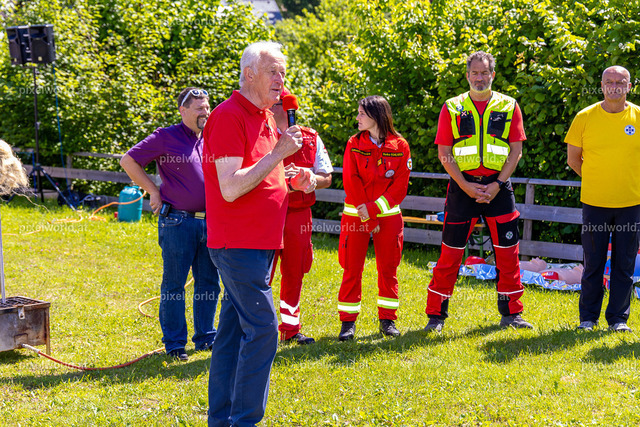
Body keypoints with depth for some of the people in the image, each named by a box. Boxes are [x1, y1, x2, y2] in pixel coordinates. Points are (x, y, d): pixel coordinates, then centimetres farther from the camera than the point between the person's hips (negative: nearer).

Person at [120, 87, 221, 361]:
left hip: (209, 222, 6)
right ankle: (174, 343, 9)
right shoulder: (166, 137, -5)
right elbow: (128, 161, -5)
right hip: (177, 222, -6)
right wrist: (153, 191, -6)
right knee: (174, 284, 0)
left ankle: (205, 337, 22)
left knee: (209, 282, 10)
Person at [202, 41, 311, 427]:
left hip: (260, 243, 9)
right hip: (239, 244, -9)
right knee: (262, 329, -12)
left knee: (234, 330, 12)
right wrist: (279, 152, -19)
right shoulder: (229, 117, -14)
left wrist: (294, 179, 7)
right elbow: (231, 188, -21)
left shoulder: (265, 117, 15)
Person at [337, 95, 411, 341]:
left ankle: (388, 319, 16)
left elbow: (400, 186, -5)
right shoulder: (354, 144, 1)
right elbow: (351, 181, -4)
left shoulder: (400, 146, -2)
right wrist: (367, 219, -10)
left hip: (388, 214, 0)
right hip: (356, 215, 0)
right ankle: (348, 321, 8)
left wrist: (373, 208, -15)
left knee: (388, 268, 6)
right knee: (352, 268, 0)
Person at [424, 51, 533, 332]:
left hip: (498, 187, 1)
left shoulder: (509, 107, 7)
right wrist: (465, 185, -10)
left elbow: (516, 150, 3)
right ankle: (436, 315, 9)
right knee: (450, 254, 0)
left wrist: (497, 184, -8)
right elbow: (444, 154, 0)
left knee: (507, 252, 5)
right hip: (463, 186, -1)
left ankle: (511, 314, 18)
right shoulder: (452, 108, 4)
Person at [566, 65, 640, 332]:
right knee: (593, 263, 5)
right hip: (594, 201, 0)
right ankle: (588, 317, 18)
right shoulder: (585, 117, -1)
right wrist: (598, 180, 9)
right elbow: (573, 158, 7)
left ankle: (618, 318, 16)